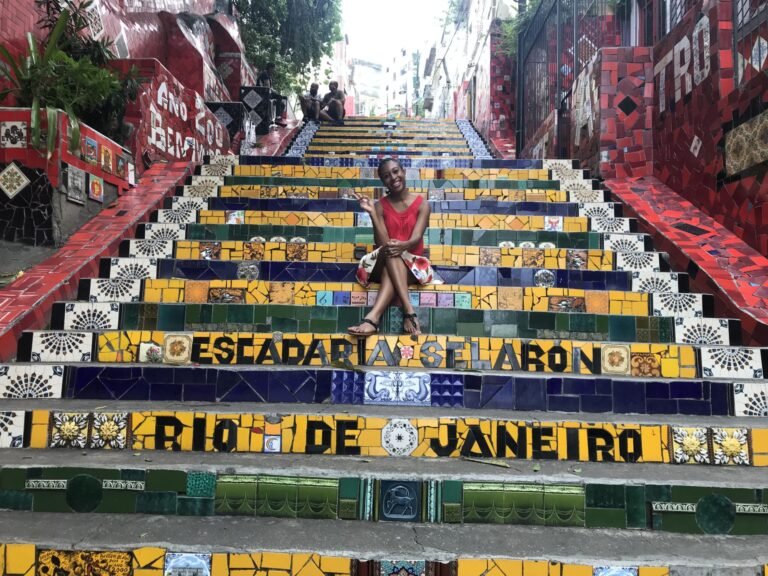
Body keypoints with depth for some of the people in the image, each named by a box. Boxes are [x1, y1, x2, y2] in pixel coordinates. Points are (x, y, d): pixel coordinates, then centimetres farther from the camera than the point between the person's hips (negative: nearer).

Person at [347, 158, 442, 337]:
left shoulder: (421, 204, 2)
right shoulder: (380, 206, 4)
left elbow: (416, 238, -14)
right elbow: (382, 243, -9)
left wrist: (403, 246, -37)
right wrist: (372, 213, -19)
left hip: (412, 265, -1)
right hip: (383, 265, 1)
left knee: (394, 258, -35)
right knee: (390, 252, -34)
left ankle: (373, 317, -54)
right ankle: (409, 310, -50)